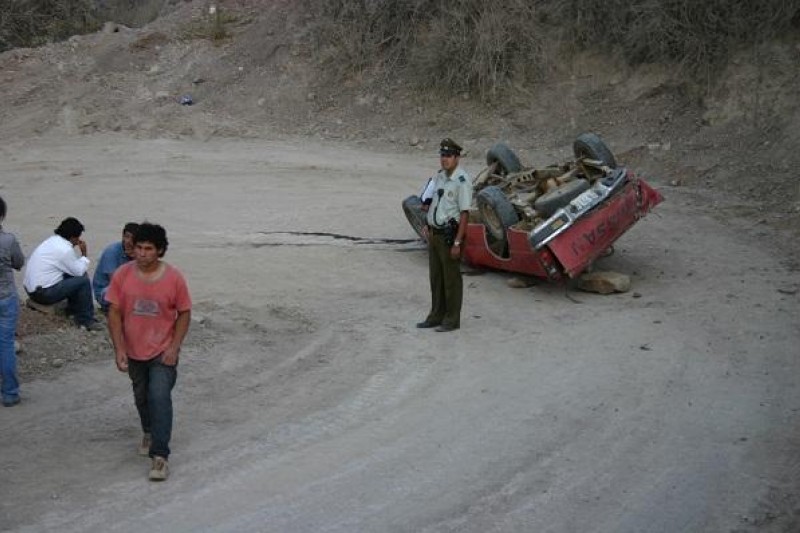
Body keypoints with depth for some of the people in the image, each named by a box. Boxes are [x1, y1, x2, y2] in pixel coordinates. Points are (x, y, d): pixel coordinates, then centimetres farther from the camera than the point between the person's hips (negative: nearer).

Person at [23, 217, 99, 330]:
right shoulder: (65, 249, -19)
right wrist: (84, 254, 1)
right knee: (84, 281, -9)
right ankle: (86, 320, 1)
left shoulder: (52, 240, 9)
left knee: (75, 276, 17)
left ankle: (73, 310, 25)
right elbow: (80, 271, -10)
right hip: (43, 294, -10)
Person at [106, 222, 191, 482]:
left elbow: (184, 313, -6)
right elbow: (114, 313, -6)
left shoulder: (174, 278, -15)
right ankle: (149, 433, 49)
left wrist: (174, 348, -13)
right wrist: (119, 349, -12)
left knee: (160, 398, -15)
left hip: (163, 351, -3)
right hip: (134, 351, 3)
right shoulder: (122, 275, -11)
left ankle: (160, 456, -12)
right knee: (141, 397, 21)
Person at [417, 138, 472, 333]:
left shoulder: (462, 181, -16)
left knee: (451, 279, 2)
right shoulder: (439, 177, 8)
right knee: (436, 277, 16)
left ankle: (452, 319, 11)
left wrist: (457, 243, -20)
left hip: (449, 235, -8)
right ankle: (436, 316, 27)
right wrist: (427, 225, 11)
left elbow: (464, 213, -18)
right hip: (435, 234, 8)